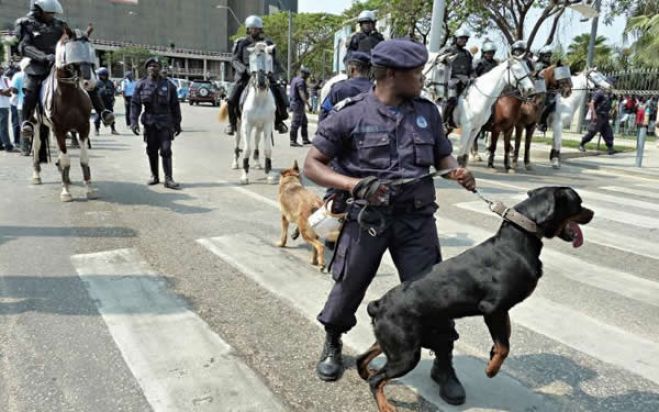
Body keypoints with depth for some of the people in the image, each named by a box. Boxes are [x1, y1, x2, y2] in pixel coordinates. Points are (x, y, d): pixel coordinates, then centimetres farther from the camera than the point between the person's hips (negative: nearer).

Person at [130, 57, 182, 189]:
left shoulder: (168, 85, 2)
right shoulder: (141, 84, 4)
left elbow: (175, 106, 5)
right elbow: (135, 104, 1)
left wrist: (177, 124, 3)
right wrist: (134, 121, -10)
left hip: (165, 123, -2)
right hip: (149, 123, 2)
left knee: (166, 151, -7)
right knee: (151, 151, 10)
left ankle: (168, 179, -5)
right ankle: (154, 176, 23)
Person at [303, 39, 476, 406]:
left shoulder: (428, 112, 5)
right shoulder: (351, 114, -8)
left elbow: (443, 156, 15)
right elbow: (312, 164, -6)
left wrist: (457, 171, -8)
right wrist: (354, 184, -21)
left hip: (416, 219, 3)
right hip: (366, 218, -2)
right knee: (348, 289, 11)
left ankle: (444, 365, 27)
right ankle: (333, 346, 41)